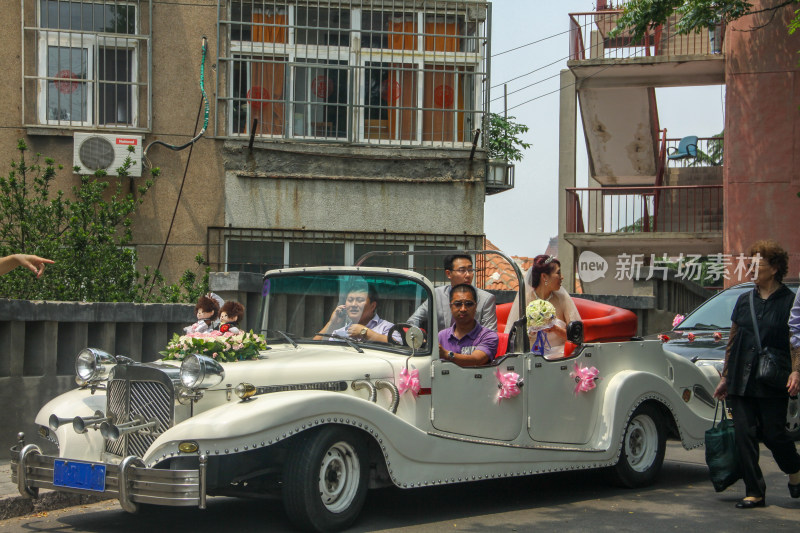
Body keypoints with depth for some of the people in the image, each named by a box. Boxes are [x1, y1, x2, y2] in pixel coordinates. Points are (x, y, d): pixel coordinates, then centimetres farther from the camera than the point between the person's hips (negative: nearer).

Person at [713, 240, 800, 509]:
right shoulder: (744, 301, 12)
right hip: (741, 381, 4)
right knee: (744, 435, 0)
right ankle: (754, 493, 7)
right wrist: (725, 378, 15)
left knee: (773, 434, -1)